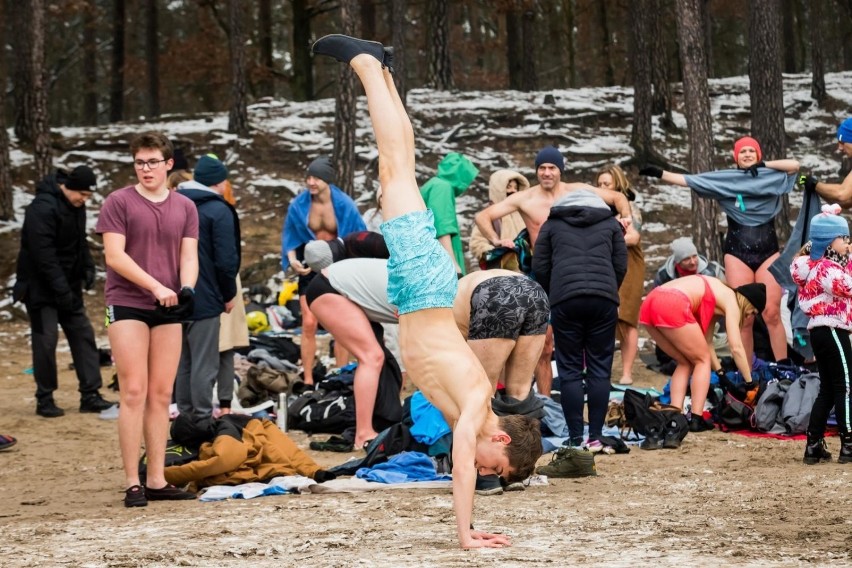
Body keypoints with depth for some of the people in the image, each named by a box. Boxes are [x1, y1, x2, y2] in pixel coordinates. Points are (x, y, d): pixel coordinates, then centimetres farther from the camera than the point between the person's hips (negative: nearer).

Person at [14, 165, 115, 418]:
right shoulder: (43, 208, -21)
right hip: (41, 286, -8)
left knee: (83, 335, 5)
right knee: (46, 339, -7)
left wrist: (88, 267, 4)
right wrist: (61, 289, -27)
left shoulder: (76, 206, 6)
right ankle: (44, 399, 3)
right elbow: (43, 254, -25)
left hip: (68, 285, 9)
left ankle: (90, 395, 9)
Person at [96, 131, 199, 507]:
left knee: (161, 395, 5)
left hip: (168, 309, 4)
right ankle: (132, 483, -5)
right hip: (127, 304, -4)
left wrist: (186, 288, -15)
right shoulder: (119, 202, -2)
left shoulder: (185, 208, 11)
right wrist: (157, 287, -18)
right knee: (134, 392, -8)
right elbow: (115, 255, -9)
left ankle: (157, 481, 10)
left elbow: (188, 255, 6)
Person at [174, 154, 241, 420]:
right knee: (204, 365, -3)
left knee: (183, 362, 15)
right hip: (205, 299, -7)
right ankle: (202, 419, -2)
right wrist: (229, 295, 0)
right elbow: (226, 260, -14)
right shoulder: (219, 211, -11)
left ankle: (185, 416, 20)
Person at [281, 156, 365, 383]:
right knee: (309, 324, -7)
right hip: (310, 269, 0)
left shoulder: (344, 205, -11)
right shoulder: (299, 205, -8)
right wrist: (292, 260, -13)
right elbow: (290, 237, 4)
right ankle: (308, 380, -3)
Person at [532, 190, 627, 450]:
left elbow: (539, 268, 13)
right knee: (599, 369, 4)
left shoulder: (552, 225, 19)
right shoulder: (610, 224, 21)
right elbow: (621, 266, 13)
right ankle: (595, 437, 0)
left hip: (565, 300, -1)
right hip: (604, 299, 1)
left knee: (570, 370, 2)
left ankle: (576, 439, -3)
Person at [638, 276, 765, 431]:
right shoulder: (731, 299, 9)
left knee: (685, 362, 22)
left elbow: (707, 343, 36)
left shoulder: (718, 294, 32)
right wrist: (750, 383, 10)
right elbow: (736, 348, 3)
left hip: (648, 305, 8)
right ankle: (696, 419, 3)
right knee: (702, 360, 10)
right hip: (672, 306, -8)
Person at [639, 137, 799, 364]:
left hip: (768, 251, 0)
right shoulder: (725, 180, 8)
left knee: (772, 313, -9)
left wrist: (764, 165, -2)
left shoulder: (771, 178, 9)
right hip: (737, 252, 0)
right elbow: (689, 180, 7)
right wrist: (660, 174, 3)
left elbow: (795, 165, -3)